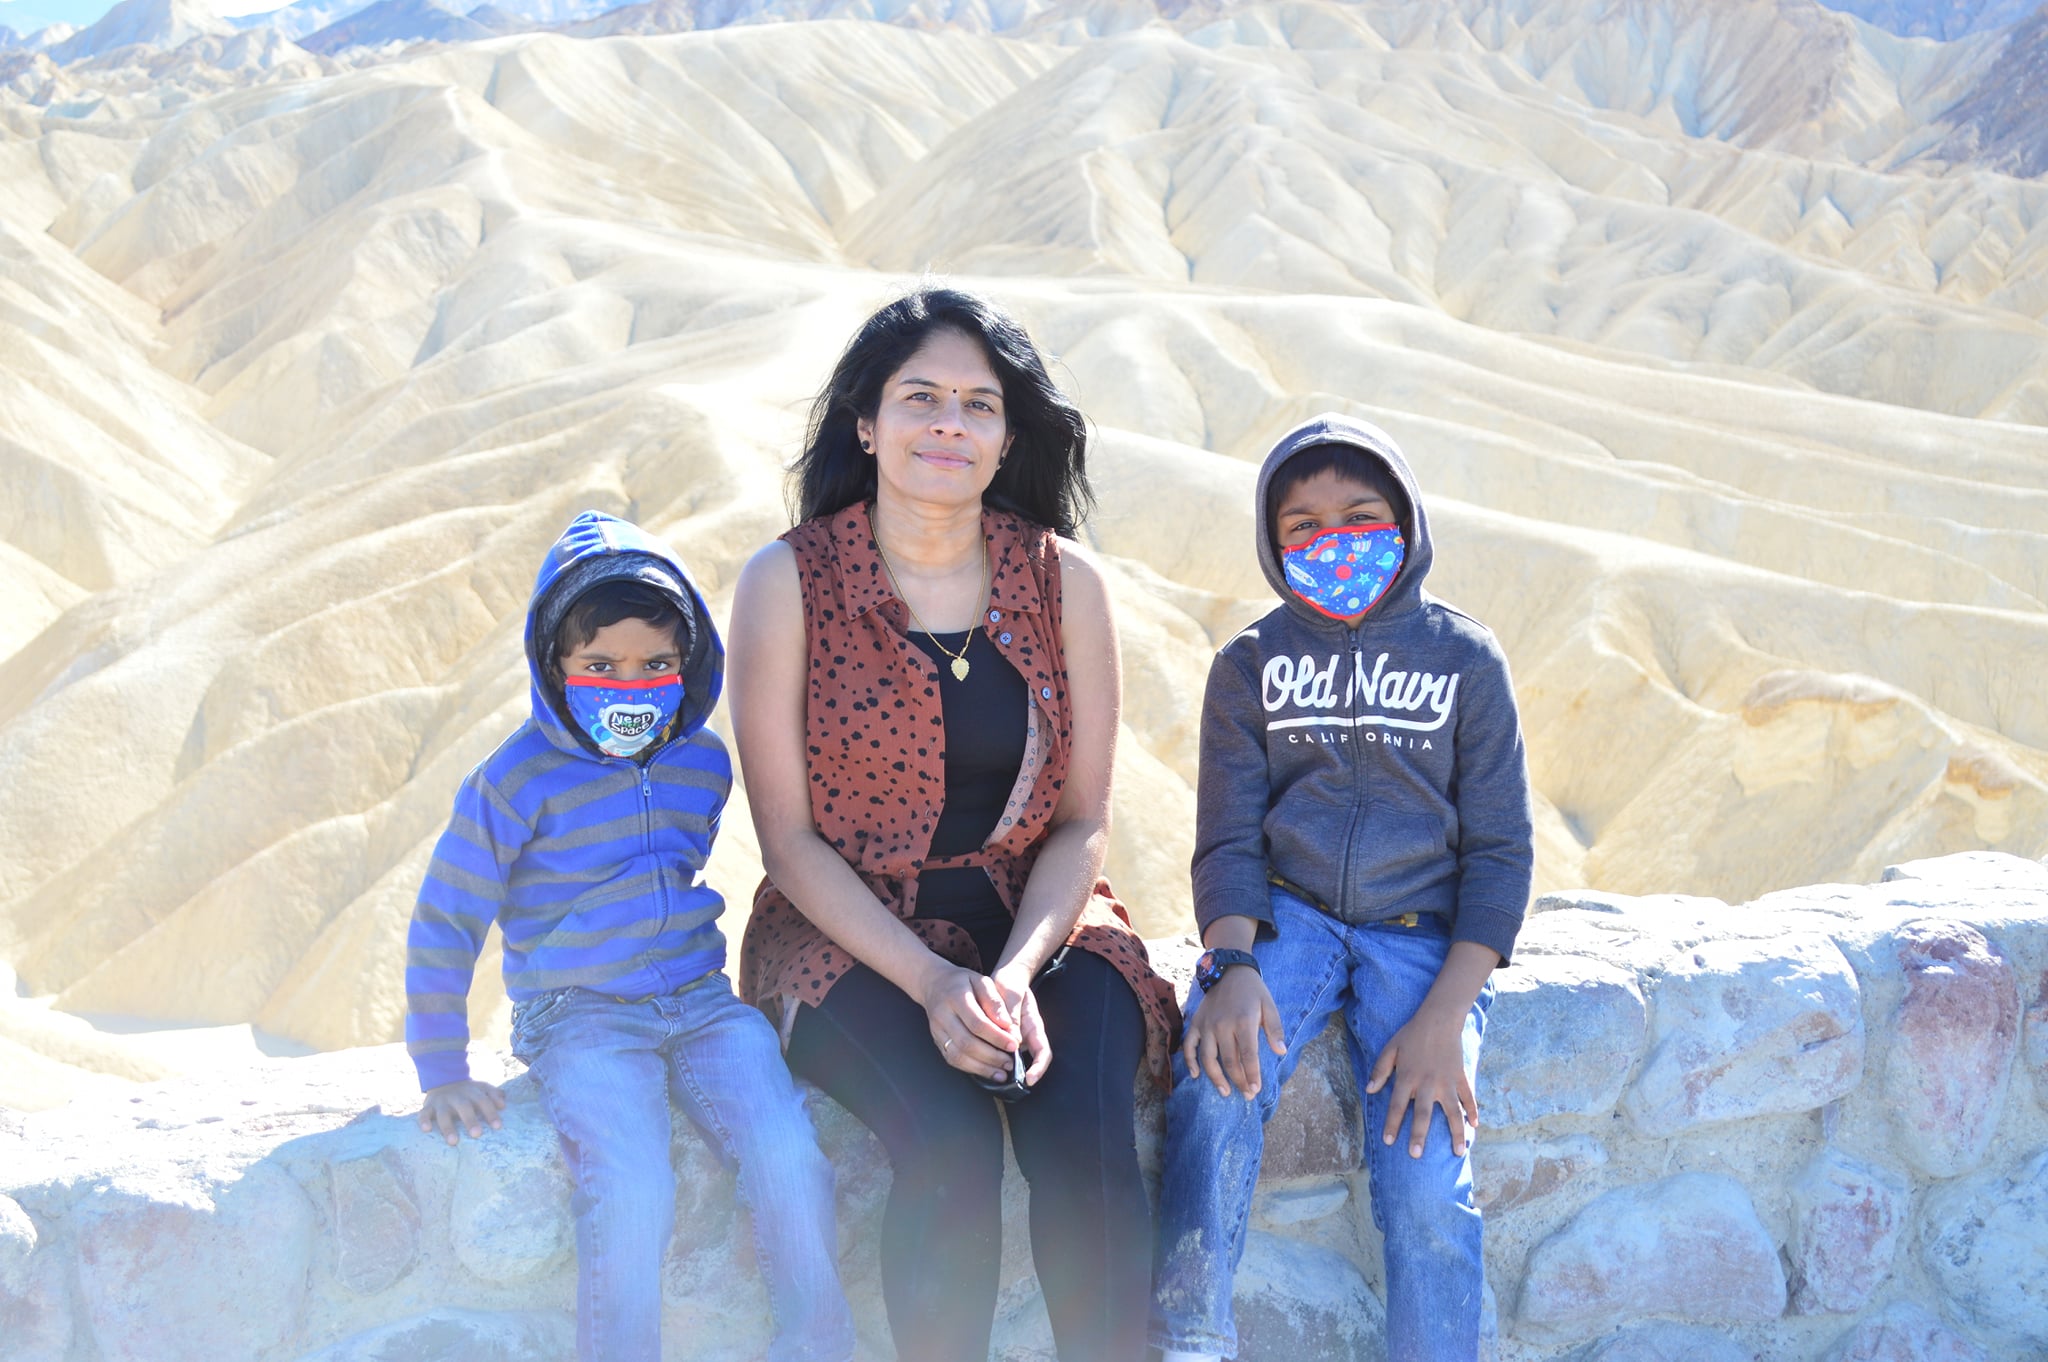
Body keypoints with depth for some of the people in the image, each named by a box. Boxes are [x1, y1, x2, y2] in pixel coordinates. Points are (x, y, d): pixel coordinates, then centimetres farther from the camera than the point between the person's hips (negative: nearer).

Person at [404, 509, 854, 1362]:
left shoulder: (704, 763, 6)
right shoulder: (520, 780, -8)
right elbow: (445, 923, -2)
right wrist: (442, 1074, -2)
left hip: (701, 1004, 4)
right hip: (582, 1018, -4)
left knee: (791, 1163, -19)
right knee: (633, 1194, -29)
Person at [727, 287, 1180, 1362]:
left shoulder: (1065, 584, 0)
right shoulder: (789, 582, -7)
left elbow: (1083, 821, 3)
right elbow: (788, 834, -7)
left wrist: (1017, 972, -15)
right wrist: (932, 982, -18)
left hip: (1035, 917, 2)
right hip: (851, 933, -2)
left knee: (1085, 1134, -26)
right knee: (952, 1142, -29)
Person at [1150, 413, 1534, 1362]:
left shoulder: (1466, 660, 6)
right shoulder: (1251, 663, 8)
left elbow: (1499, 847, 2)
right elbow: (1228, 834, 2)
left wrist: (1446, 1012, -12)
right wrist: (1232, 967, -19)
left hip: (1421, 933, 0)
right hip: (1284, 916, 1)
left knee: (1426, 1180, -22)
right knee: (1215, 1085, -30)